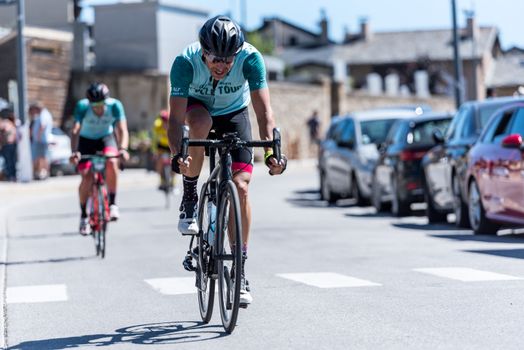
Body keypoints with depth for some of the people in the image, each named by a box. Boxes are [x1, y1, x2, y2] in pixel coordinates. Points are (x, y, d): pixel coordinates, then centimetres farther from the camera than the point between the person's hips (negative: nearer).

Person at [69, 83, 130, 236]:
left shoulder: (115, 105, -26)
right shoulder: (82, 106, -28)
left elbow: (122, 130, -31)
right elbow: (75, 131, -35)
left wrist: (123, 148, -50)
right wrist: (74, 152, -51)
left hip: (106, 138, 0)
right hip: (86, 141, 0)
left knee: (111, 162, -31)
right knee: (86, 177, -15)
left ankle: (112, 203, -18)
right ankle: (83, 216, 3)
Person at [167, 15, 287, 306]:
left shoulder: (250, 58, -32)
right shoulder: (186, 62, -33)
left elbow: (263, 110, -35)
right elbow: (176, 117, -36)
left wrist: (271, 150, -50)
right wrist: (177, 155, -53)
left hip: (234, 113, 0)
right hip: (197, 107, 0)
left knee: (240, 187, -15)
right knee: (201, 123, -38)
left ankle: (239, 270, -6)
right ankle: (189, 197, -15)